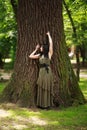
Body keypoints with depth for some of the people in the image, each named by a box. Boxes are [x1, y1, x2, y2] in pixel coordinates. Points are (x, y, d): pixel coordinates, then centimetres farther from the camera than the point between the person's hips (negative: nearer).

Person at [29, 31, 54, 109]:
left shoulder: (49, 54, 2)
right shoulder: (40, 55, 14)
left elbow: (51, 43, -4)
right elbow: (30, 56, 18)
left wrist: (48, 35, 6)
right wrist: (36, 49, 19)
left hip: (47, 72, -4)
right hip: (41, 72, 4)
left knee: (47, 88, -1)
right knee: (41, 89, 5)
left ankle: (47, 104, 4)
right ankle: (42, 104, 11)